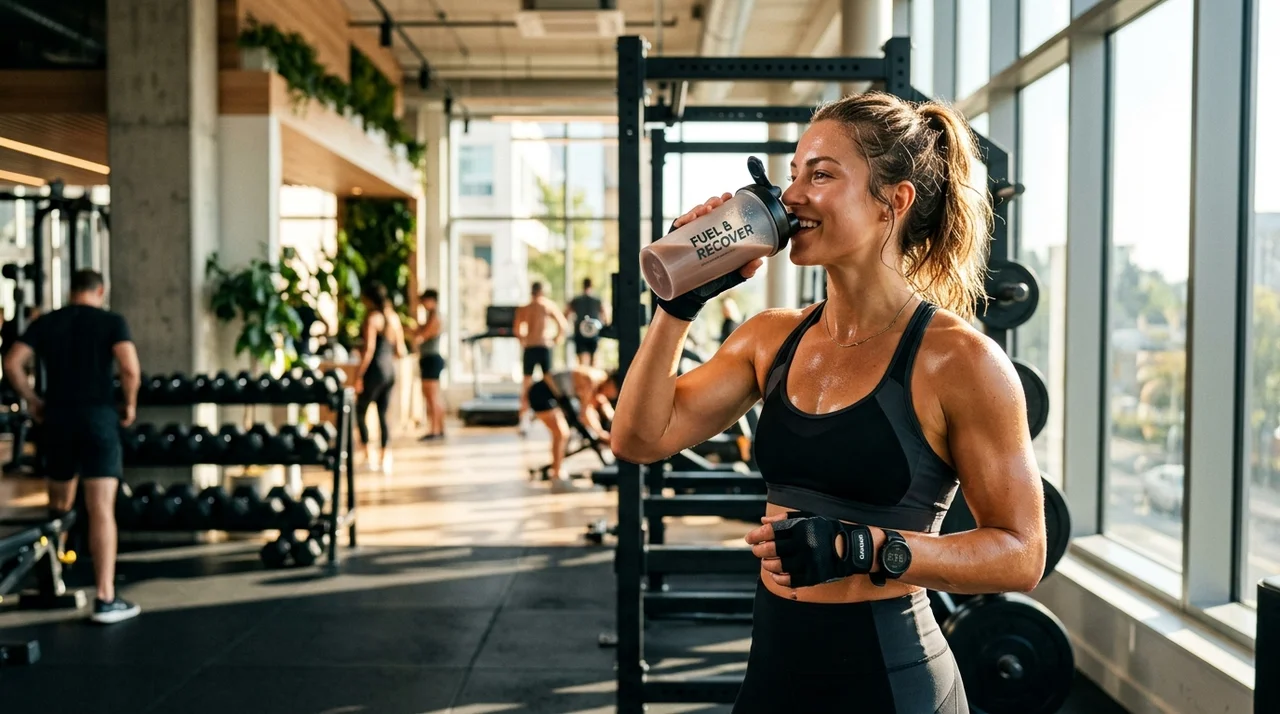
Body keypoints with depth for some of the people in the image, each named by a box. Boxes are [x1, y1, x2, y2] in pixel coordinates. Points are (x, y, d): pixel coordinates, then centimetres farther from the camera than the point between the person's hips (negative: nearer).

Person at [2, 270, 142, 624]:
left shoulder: (45, 322, 10)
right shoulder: (112, 321, 1)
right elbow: (130, 369, -14)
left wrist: (33, 401, 10)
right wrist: (130, 404, 1)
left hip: (57, 418, 4)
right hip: (99, 416, -3)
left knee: (59, 506, 21)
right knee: (101, 509, -7)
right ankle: (105, 599, -10)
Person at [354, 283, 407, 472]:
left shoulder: (372, 317, -10)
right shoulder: (394, 317, 11)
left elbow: (369, 348, -17)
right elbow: (400, 352, 12)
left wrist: (359, 375, -14)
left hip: (375, 371, -7)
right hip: (390, 371, 7)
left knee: (360, 411, 4)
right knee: (383, 415, 10)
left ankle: (369, 454, -4)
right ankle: (384, 457, 8)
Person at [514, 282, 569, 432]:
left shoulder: (523, 309, 7)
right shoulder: (550, 306, 3)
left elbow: (518, 331, -2)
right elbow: (564, 326, -5)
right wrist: (556, 339, 9)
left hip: (529, 348, 1)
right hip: (545, 346, -1)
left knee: (527, 383, 8)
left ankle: (524, 418, 2)